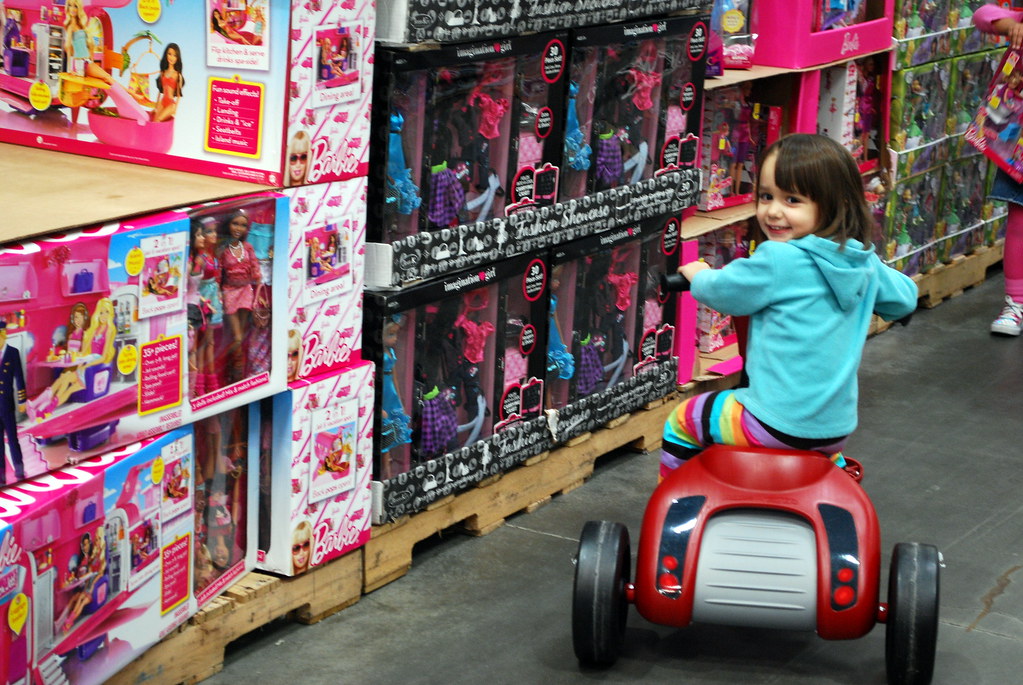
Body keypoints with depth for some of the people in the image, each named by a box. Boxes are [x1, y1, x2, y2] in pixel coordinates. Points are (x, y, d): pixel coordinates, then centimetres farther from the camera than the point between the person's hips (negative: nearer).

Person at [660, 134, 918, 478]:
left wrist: (698, 273, 18)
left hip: (778, 424, -7)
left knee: (681, 423, 15)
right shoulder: (865, 263, 1)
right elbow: (904, 298, 19)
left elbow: (721, 292, -4)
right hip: (836, 428, 7)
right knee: (825, 450, 43)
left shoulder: (777, 259, -18)